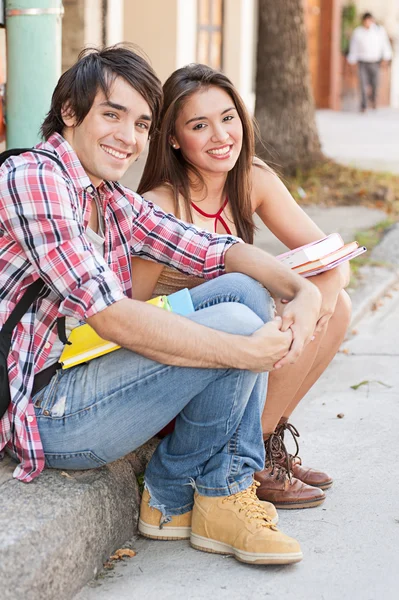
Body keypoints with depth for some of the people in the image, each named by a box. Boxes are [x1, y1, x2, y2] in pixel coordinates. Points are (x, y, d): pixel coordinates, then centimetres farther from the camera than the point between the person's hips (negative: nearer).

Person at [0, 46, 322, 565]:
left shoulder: (114, 202, 13)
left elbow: (215, 250, 8)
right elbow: (111, 316, -25)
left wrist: (302, 290, -12)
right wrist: (248, 351, -25)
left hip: (88, 377, 9)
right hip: (44, 413, -9)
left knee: (244, 288, 3)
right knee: (235, 323, -19)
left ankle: (230, 486, -1)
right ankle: (171, 496, 4)